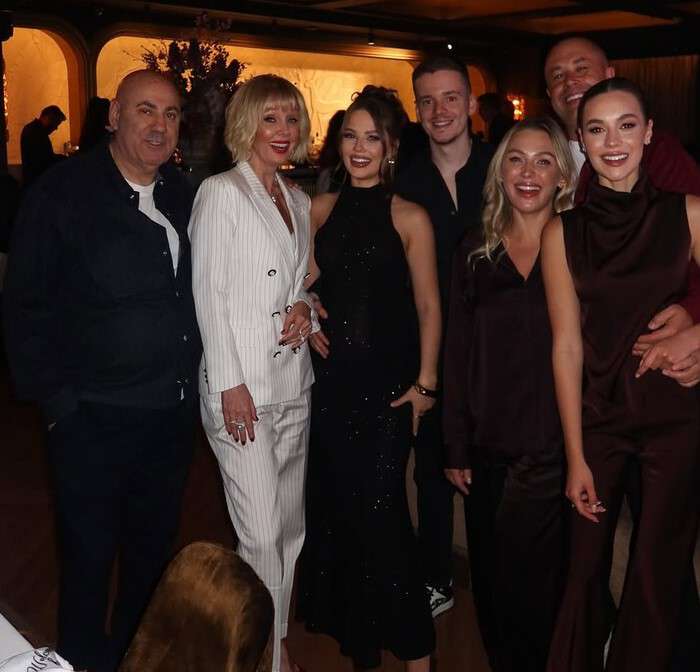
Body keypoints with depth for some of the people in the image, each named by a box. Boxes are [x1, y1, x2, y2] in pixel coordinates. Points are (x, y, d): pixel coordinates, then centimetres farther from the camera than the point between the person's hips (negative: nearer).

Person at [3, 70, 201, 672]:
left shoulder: (183, 197, 7)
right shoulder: (64, 193, -9)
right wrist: (57, 399, -11)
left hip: (173, 416, 5)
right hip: (94, 419, -5)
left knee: (154, 549, 20)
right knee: (89, 558, 11)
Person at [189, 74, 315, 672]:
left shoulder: (299, 201, 13)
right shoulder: (221, 192, -6)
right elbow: (209, 293, -9)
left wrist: (304, 308, -2)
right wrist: (230, 383, -13)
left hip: (294, 381, 7)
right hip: (241, 385, -7)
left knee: (290, 526, 13)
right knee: (262, 534, -5)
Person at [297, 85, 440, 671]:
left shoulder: (410, 218, -6)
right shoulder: (321, 208, 6)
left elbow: (428, 305, -5)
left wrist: (425, 382, -8)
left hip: (388, 380, -4)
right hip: (332, 375, 5)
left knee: (380, 507, -6)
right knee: (333, 499, 13)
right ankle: (347, 620, 35)